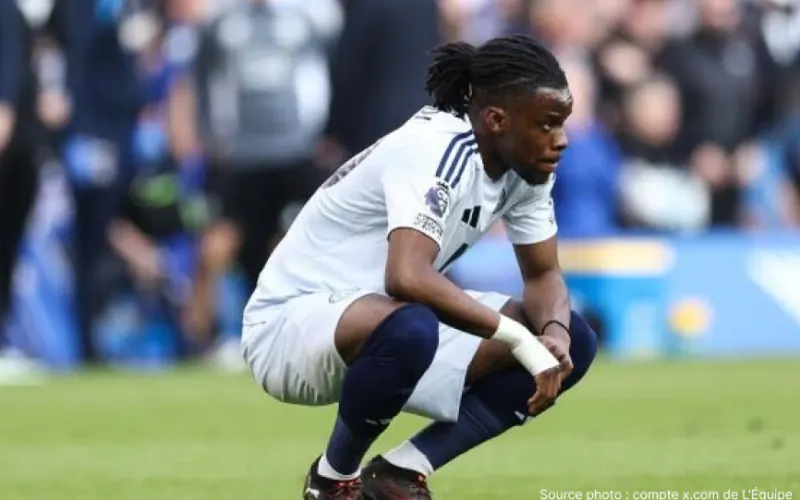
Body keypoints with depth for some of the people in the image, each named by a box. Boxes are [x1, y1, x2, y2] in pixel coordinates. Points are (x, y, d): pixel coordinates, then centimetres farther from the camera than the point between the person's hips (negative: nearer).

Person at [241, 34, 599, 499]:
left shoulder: (526, 164, -2)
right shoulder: (433, 152, -28)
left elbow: (544, 275, 5)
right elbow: (408, 276, -42)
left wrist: (554, 334, -17)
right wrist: (519, 336, -36)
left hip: (394, 323, 9)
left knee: (574, 343, -3)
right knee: (409, 328, -41)